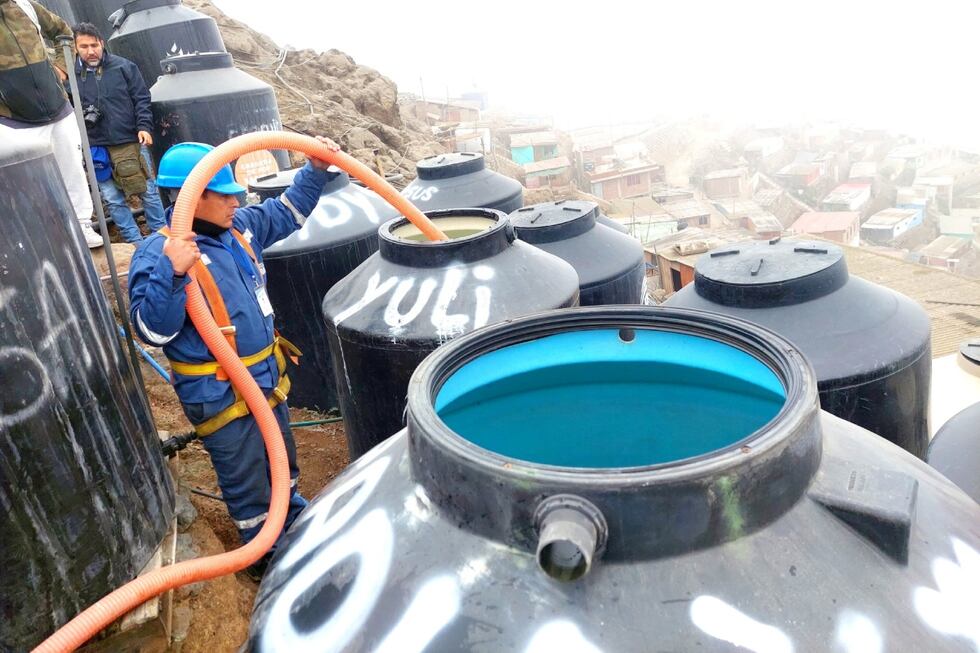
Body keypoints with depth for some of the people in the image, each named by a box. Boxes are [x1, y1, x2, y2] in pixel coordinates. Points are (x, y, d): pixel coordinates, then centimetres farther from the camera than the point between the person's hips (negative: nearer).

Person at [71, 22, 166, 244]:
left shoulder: (123, 67, 0)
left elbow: (141, 99, 1)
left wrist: (144, 127, -8)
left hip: (131, 142, -1)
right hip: (96, 149, 1)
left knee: (148, 190, 7)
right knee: (113, 200, 5)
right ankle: (136, 242, 15)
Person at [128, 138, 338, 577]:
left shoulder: (239, 227, 1)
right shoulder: (156, 254, -21)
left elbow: (288, 212, 17)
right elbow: (153, 330, -28)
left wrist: (316, 170, 5)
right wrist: (172, 273, -41)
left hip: (267, 378, 8)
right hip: (220, 395, -8)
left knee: (283, 463, 28)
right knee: (247, 484, 12)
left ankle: (294, 523, 53)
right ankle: (269, 556, 34)